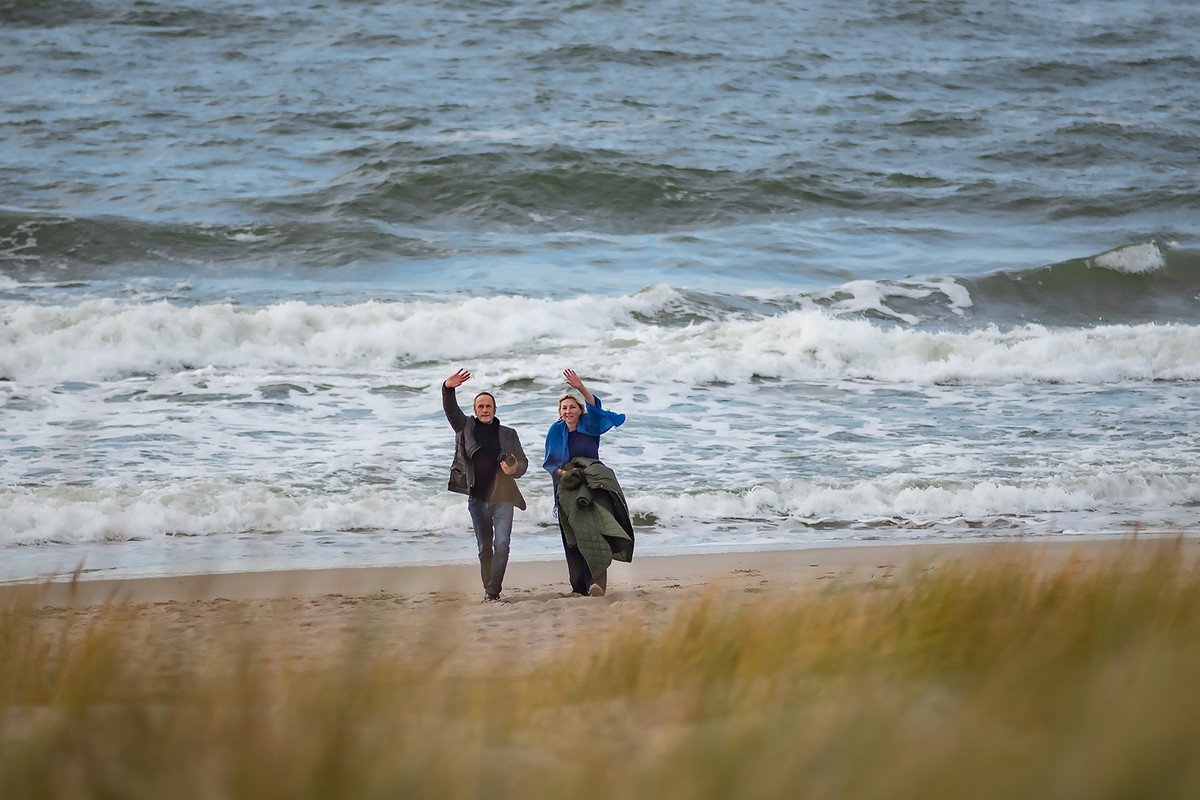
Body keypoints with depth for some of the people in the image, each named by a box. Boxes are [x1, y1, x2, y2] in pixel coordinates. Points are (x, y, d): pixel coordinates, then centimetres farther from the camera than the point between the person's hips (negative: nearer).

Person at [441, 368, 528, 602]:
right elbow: (451, 410, -5)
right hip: (477, 497, 1)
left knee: (502, 545, -14)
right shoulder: (466, 427, 7)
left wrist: (515, 469, -13)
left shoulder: (508, 434, 7)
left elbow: (523, 462, 10)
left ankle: (493, 591, -15)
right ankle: (488, 589, 17)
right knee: (484, 548, 7)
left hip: (502, 497, -1)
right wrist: (448, 389, -23)